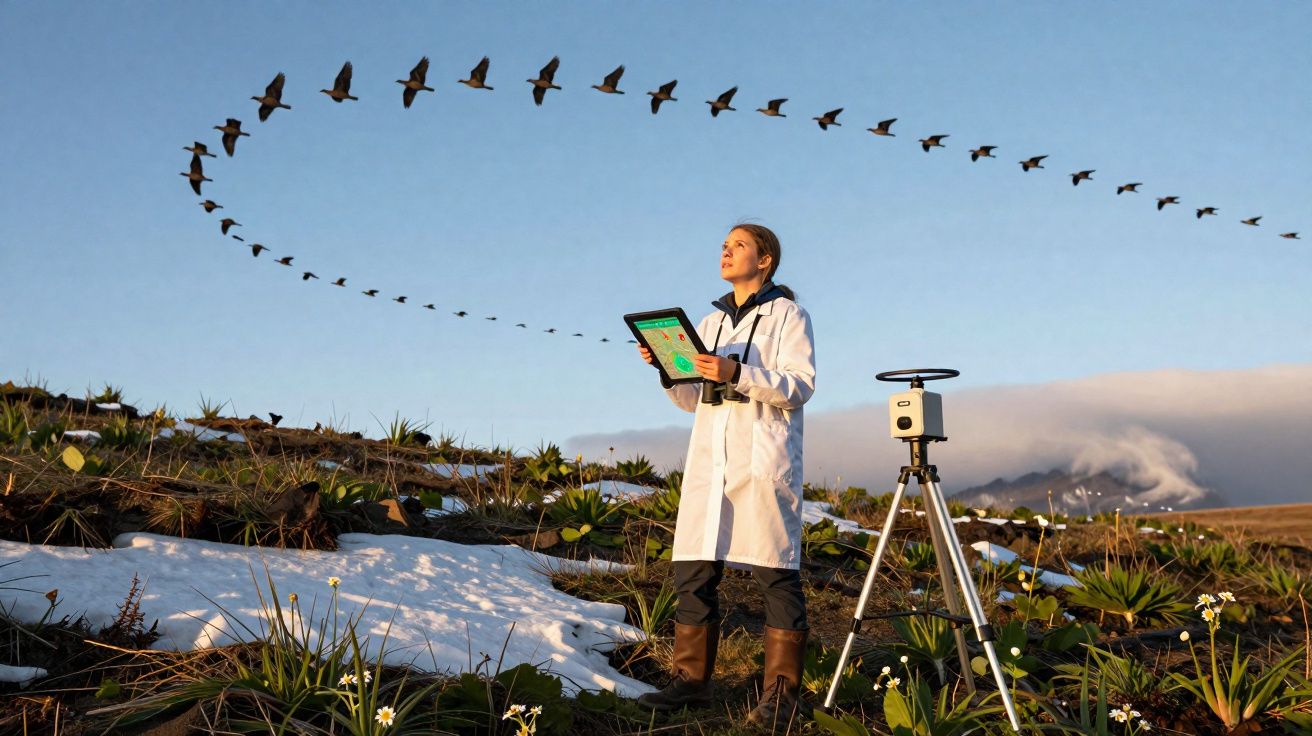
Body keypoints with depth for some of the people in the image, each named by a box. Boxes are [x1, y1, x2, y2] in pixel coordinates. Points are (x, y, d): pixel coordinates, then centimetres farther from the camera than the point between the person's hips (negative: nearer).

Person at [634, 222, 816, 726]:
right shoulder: (712, 321, 21)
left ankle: (782, 691, -1)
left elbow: (800, 386, -9)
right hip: (709, 459, 6)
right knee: (693, 570, 2)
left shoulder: (788, 315, 4)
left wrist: (737, 373, -20)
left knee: (775, 572, -5)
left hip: (763, 461, -6)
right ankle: (691, 680, 10)